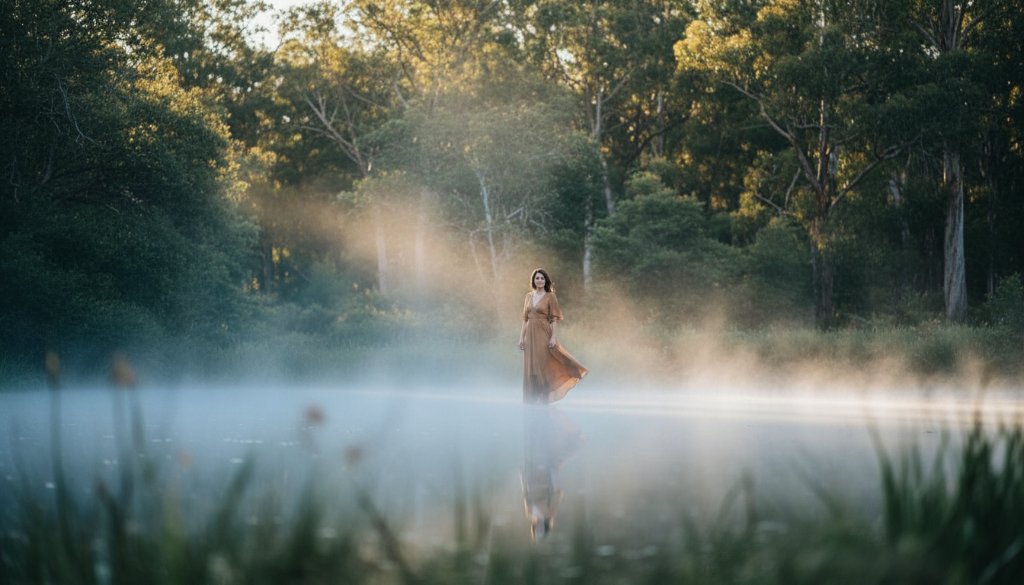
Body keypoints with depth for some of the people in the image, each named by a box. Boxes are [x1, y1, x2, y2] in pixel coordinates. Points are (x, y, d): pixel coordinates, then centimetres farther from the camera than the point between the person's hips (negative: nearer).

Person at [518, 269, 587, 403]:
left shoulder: (550, 296, -4)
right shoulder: (529, 296, 11)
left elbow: (554, 318, -7)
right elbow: (525, 318, 12)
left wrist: (554, 337, -15)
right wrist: (522, 336, 6)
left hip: (543, 334, -5)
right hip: (530, 334, 5)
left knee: (542, 366, -4)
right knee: (530, 367, 5)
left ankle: (543, 397, 2)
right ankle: (532, 397, 11)